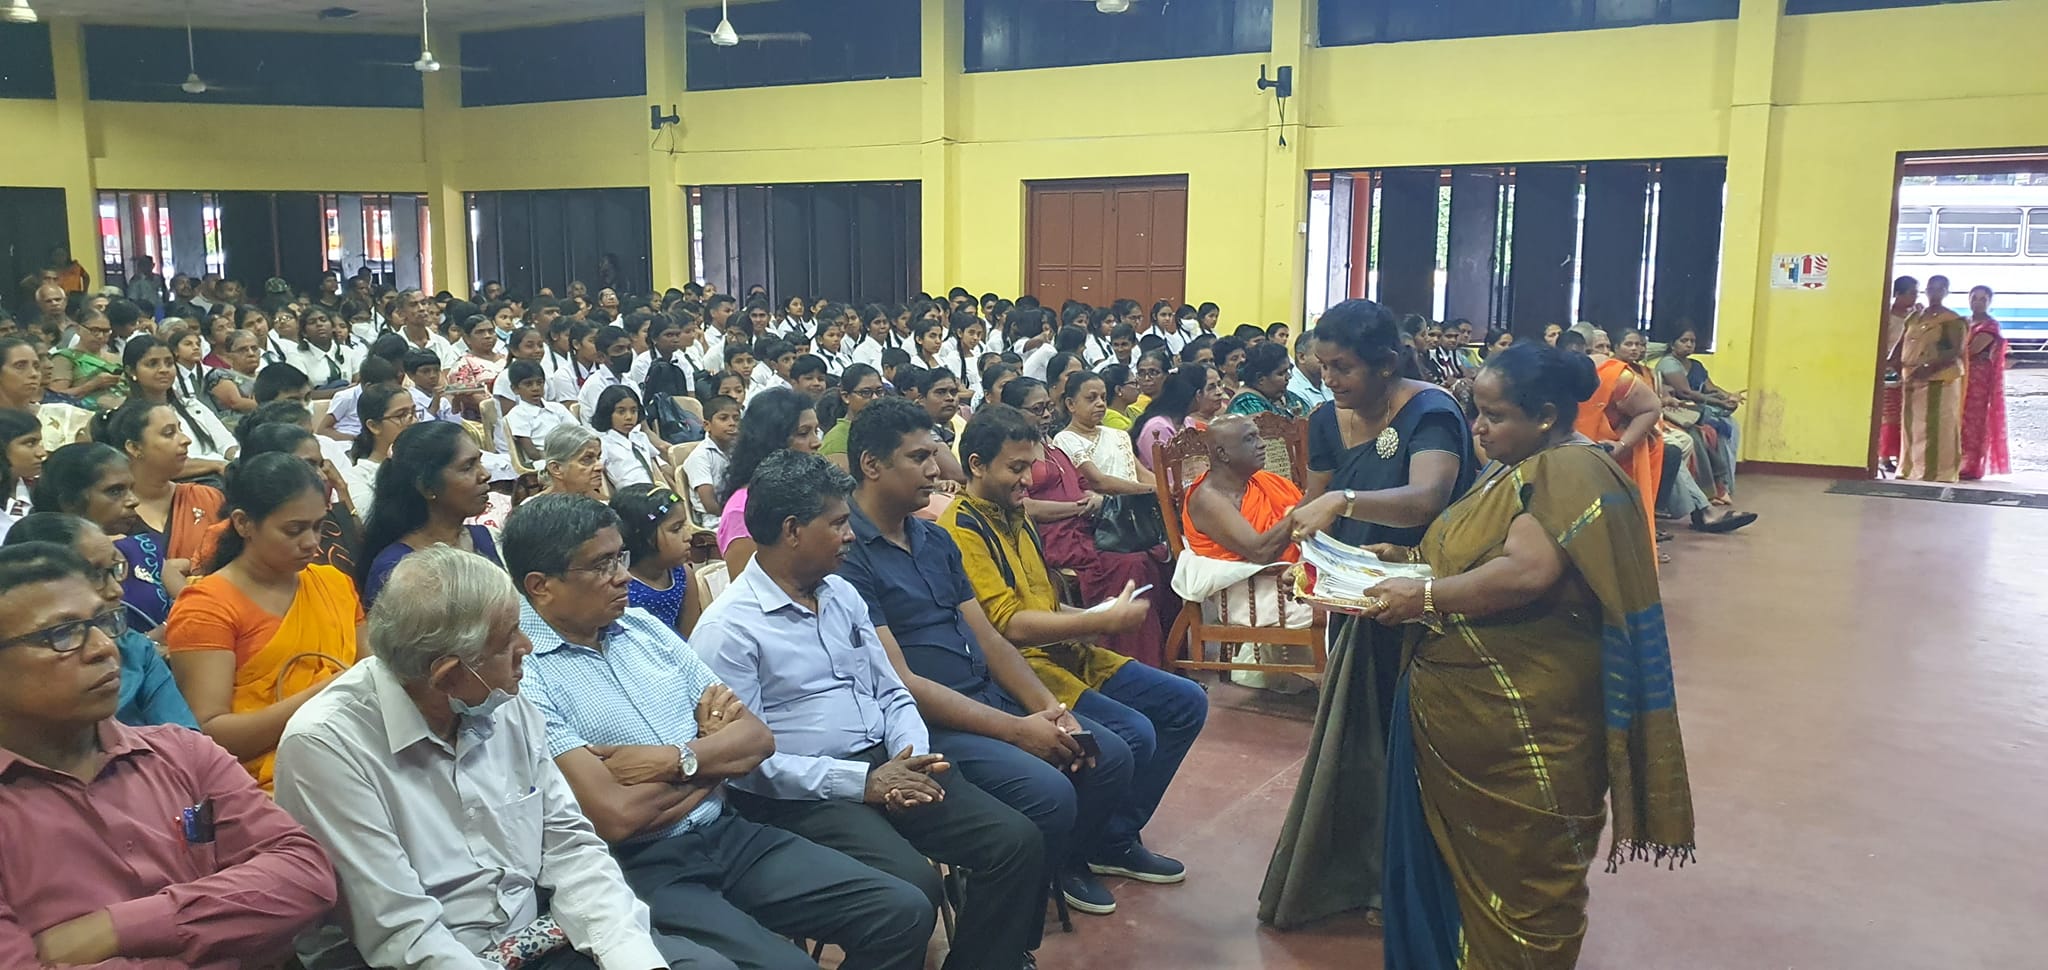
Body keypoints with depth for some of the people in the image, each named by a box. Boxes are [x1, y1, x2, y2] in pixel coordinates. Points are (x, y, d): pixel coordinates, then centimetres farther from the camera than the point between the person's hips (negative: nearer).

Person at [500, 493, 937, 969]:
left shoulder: (643, 628, 11)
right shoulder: (521, 675, -11)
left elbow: (756, 738, 8)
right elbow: (616, 818, -19)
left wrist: (676, 760, -12)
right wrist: (713, 752, -2)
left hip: (729, 836, 7)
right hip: (640, 873, -6)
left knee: (904, 912, -5)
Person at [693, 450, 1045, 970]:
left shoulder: (843, 595, 14)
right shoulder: (728, 629, -10)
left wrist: (914, 758, -6)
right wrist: (860, 781, -19)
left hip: (887, 766, 7)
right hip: (804, 796, -7)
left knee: (1017, 842, -8)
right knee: (914, 887, -29)